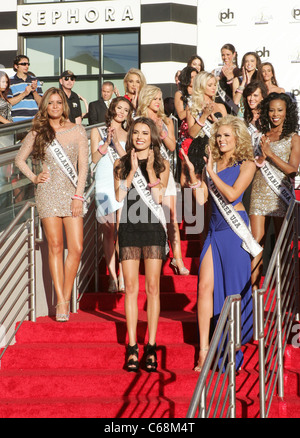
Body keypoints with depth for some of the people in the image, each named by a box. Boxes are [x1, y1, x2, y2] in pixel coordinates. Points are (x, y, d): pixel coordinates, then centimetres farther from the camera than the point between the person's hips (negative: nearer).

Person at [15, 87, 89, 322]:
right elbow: (20, 159, 18)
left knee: (76, 248, -7)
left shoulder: (77, 131, 6)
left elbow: (83, 166, 3)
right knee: (55, 247, -5)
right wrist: (34, 177, 4)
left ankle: (66, 297, 8)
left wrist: (78, 196, -4)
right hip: (48, 193, -1)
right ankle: (61, 302, -2)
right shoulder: (37, 133, 7)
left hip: (72, 192, 1)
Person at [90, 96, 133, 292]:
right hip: (104, 185, 1)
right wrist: (107, 142, -10)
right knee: (108, 232, 1)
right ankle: (112, 276, 5)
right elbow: (95, 158, 3)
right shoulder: (98, 132, 14)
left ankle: (122, 276, -10)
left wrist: (117, 143, -11)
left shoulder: (128, 135, 14)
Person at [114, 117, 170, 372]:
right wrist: (133, 169, -7)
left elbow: (158, 196, -5)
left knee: (152, 287, -1)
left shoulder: (162, 164, 8)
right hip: (129, 227, 1)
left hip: (153, 227, -1)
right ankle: (132, 347, 3)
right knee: (131, 287, 0)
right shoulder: (121, 164, 11)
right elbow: (119, 196, -2)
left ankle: (151, 347, 3)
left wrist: (150, 168, -7)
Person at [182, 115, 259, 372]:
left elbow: (232, 194, -13)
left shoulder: (246, 165, 1)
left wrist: (212, 173, -7)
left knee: (235, 285, 0)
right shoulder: (213, 164, 16)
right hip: (215, 228, 5)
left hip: (235, 228, -5)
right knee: (206, 285, -4)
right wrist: (193, 173, -1)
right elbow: (202, 198, 7)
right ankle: (204, 349, -2)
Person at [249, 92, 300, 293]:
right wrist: (260, 158, -8)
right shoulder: (261, 136, 14)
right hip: (259, 194, 3)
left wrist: (270, 154, -11)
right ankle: (254, 288, -1)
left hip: (281, 196, -3)